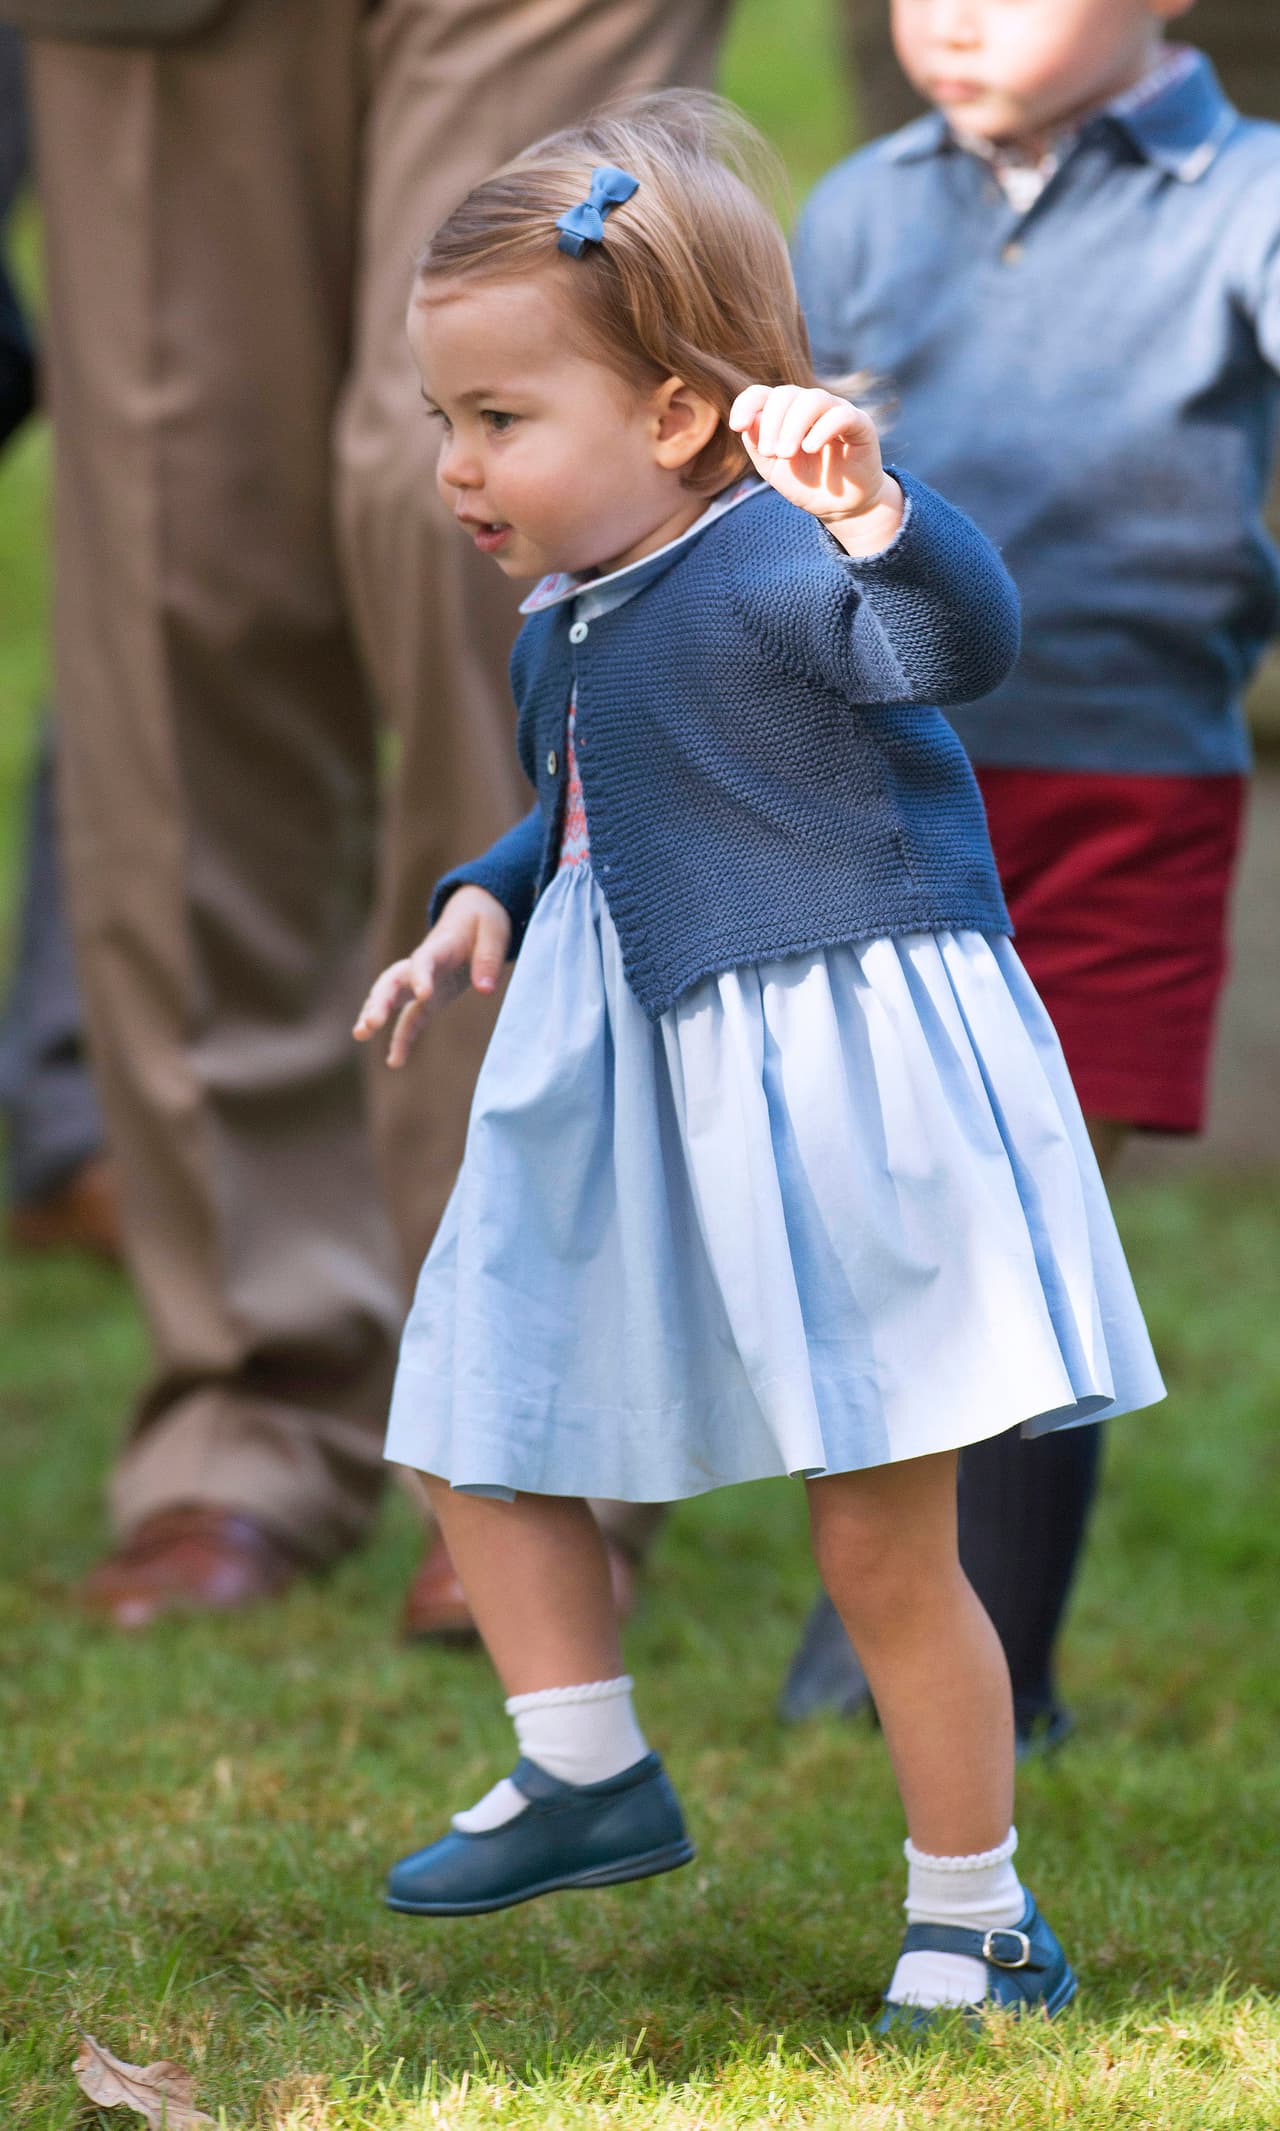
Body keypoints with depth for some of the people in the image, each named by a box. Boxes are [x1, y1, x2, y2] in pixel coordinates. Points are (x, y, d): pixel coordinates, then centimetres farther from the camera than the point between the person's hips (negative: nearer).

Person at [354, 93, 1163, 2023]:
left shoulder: (776, 572, -20)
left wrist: (880, 520, -59)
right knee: (476, 1437, 16)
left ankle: (977, 1920, 14)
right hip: (624, 1102, 9)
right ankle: (589, 1778, 32)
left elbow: (963, 646, -40)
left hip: (839, 1095, -9)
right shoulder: (563, 628, 8)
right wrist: (484, 910, 10)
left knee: (883, 1549, -1)